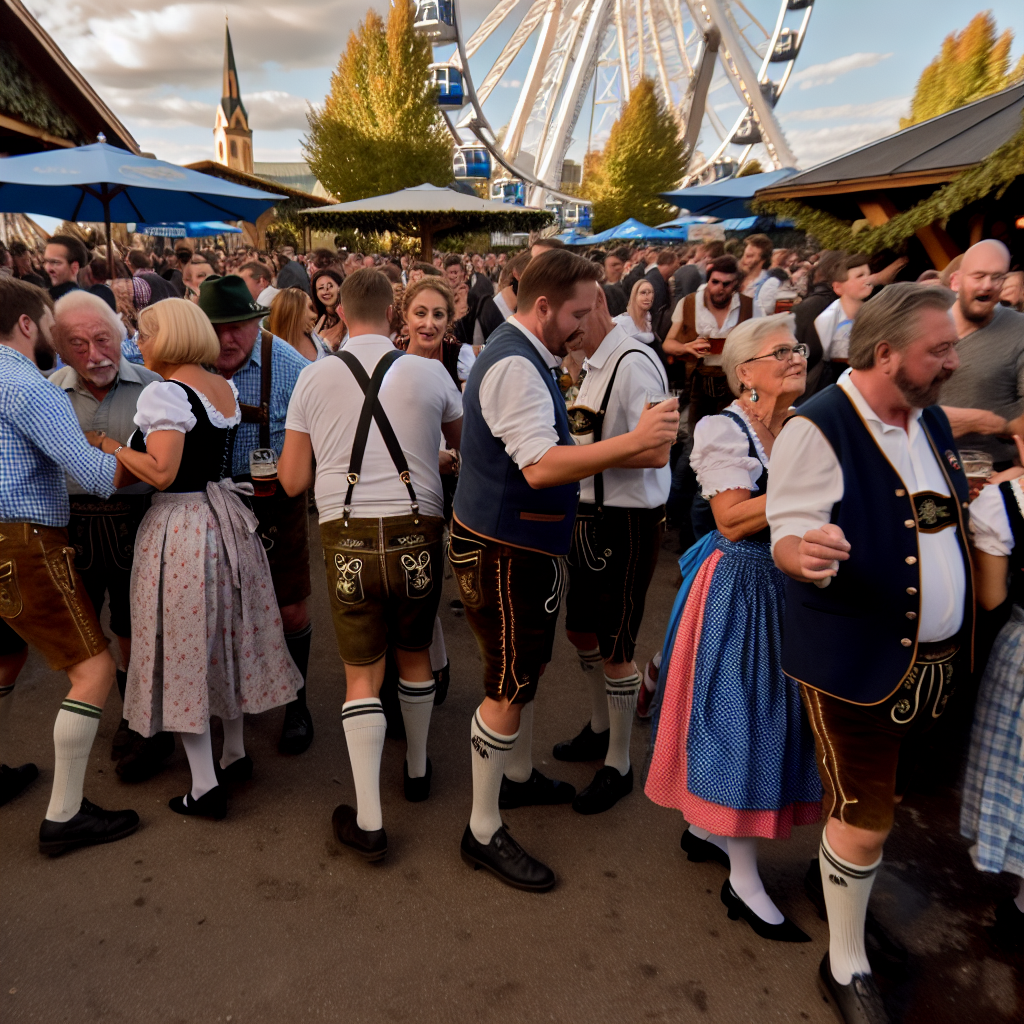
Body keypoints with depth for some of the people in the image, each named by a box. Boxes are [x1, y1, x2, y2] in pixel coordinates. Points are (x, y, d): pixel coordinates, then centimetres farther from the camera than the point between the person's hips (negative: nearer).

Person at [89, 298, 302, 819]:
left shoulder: (164, 392, -15)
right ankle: (236, 754, 32)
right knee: (226, 638, 18)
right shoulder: (226, 388, 9)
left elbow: (161, 473, -21)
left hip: (179, 528, -8)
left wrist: (107, 443, -9)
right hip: (226, 519, 8)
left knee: (184, 649, 3)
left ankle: (205, 786, 11)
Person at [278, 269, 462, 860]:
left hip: (348, 538, 0)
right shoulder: (430, 374, -1)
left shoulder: (314, 378, 1)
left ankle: (368, 821, 11)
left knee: (362, 674, 9)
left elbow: (292, 481, 3)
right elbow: (467, 444, 15)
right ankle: (418, 769, 42)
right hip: (417, 532, 1)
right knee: (416, 656, 21)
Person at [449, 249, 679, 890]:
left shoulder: (522, 357, 13)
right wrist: (632, 442, -31)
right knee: (508, 689, 0)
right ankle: (484, 832, 17)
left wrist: (612, 450, 8)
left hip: (526, 545, 10)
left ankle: (519, 776, 44)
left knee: (529, 668, 23)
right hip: (502, 550, -10)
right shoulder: (516, 367, -21)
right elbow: (541, 466, -31)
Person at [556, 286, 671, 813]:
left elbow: (656, 452, -26)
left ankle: (618, 766, 24)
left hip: (627, 523, -9)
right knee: (581, 631, 20)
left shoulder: (633, 364, -19)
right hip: (591, 515, 9)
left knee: (614, 647, 3)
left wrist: (579, 451, -23)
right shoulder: (593, 364, 11)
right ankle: (600, 730, 43)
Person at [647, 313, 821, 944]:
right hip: (738, 589, -7)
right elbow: (733, 519, -20)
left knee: (773, 714, 15)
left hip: (791, 585, 7)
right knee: (738, 716, 1)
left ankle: (705, 827, 36)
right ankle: (743, 882, 16)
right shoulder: (723, 430, -12)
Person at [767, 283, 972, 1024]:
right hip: (857, 659, -7)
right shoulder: (819, 429, -18)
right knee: (865, 818, 4)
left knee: (884, 800, 21)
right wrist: (808, 554, -43)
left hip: (934, 659, 8)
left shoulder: (931, 421, 8)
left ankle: (842, 881, 46)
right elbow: (788, 535, -22)